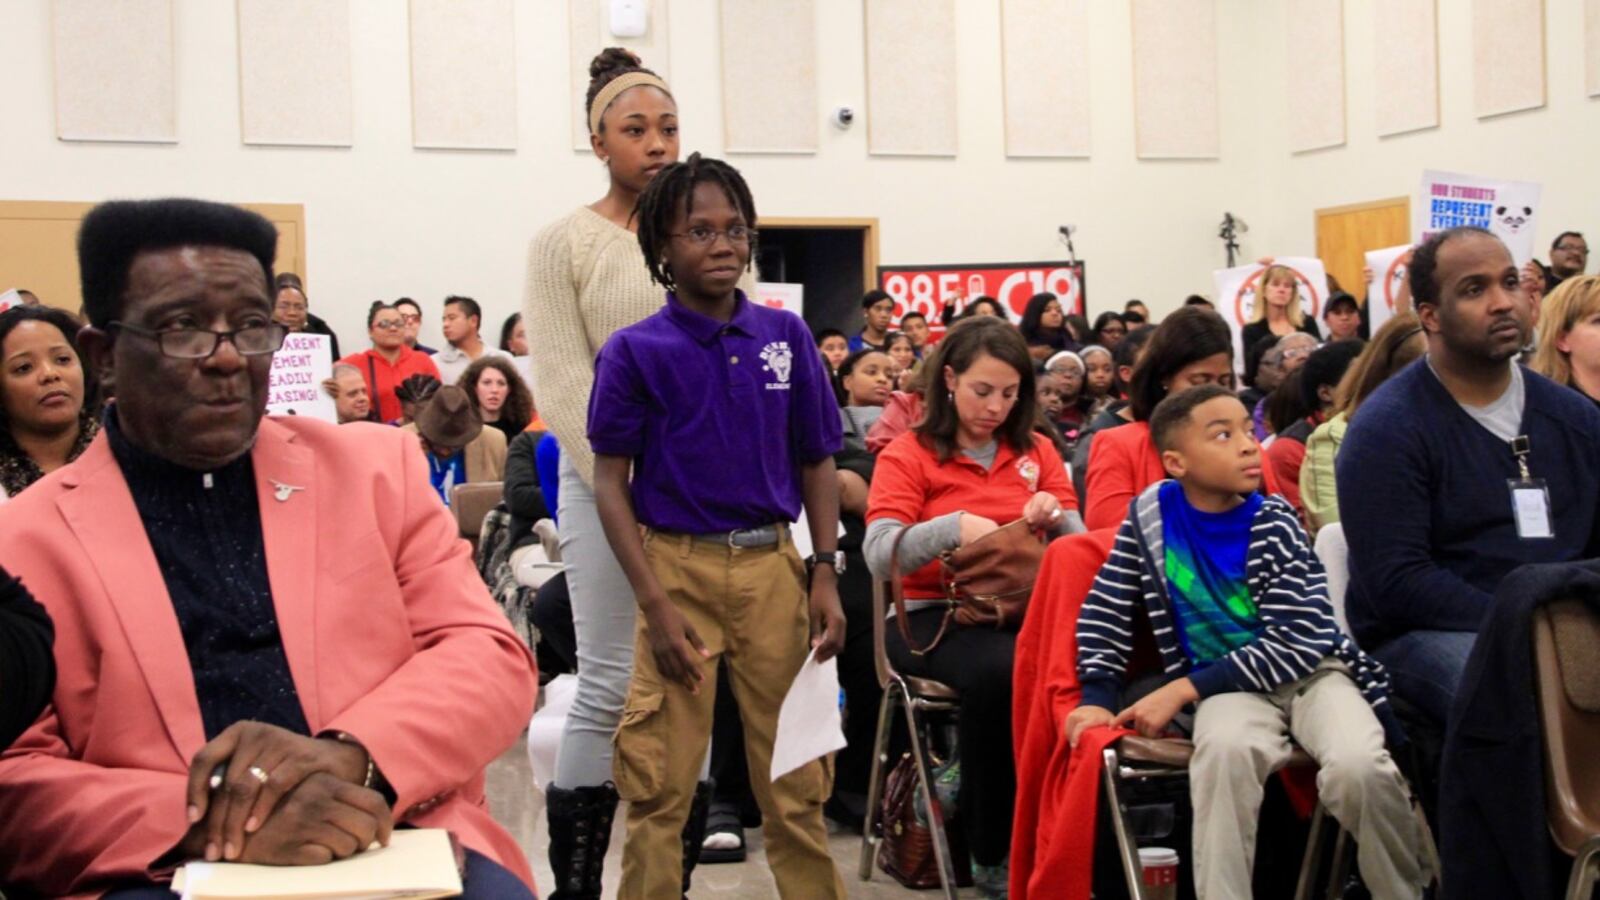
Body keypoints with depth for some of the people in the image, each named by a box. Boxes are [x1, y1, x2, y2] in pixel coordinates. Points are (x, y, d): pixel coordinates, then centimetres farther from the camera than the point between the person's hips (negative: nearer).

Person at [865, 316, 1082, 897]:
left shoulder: (1037, 452, 16)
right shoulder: (907, 454, 4)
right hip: (935, 616, -3)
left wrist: (1055, 515, -11)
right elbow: (879, 554, -11)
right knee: (999, 670, -37)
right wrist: (953, 527, -27)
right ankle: (991, 852, -18)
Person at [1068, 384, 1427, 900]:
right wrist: (1098, 697, -8)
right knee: (1226, 749, -36)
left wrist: (1183, 689, -19)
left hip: (1306, 670, 0)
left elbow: (1298, 642, -14)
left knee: (1358, 768, -30)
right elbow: (1104, 614, 6)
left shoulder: (1275, 522, -8)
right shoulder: (1152, 513, -2)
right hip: (1225, 685, 0)